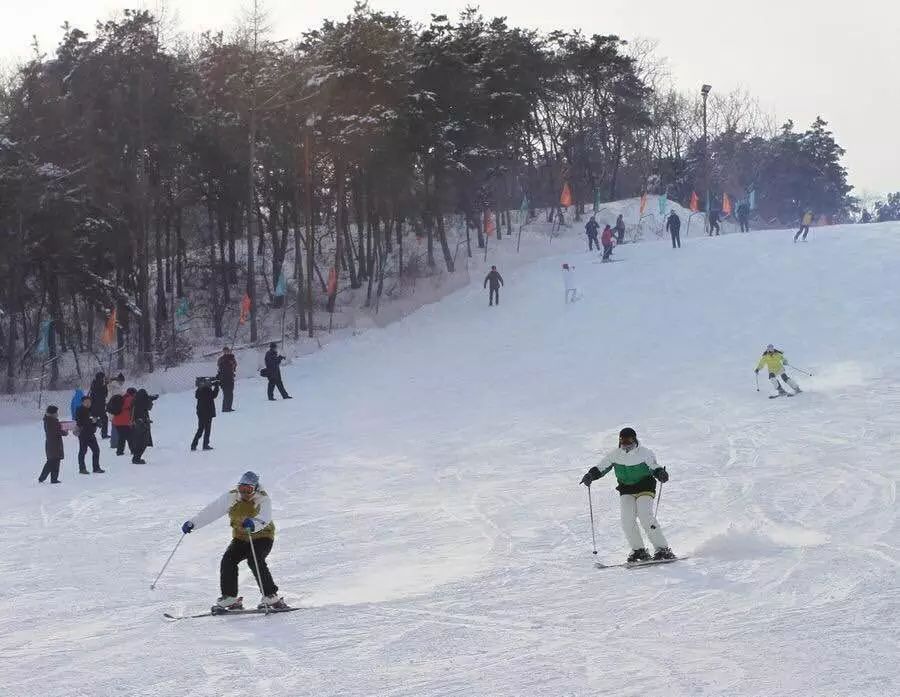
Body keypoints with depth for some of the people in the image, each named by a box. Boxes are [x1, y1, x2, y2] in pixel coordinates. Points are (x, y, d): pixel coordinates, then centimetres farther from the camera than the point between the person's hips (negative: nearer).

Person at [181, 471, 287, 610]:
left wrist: (253, 524, -60)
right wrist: (192, 523, -17)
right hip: (240, 538, 5)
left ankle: (271, 596, -22)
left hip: (262, 536, -5)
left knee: (255, 561, -29)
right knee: (228, 560, -17)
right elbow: (211, 511, -8)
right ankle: (230, 598, -7)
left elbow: (264, 518, -39)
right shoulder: (231, 497, -7)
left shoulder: (263, 500, -20)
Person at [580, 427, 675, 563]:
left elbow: (654, 468, -3)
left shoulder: (645, 453, -9)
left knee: (645, 516, -21)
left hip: (644, 488, -4)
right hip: (626, 490, 4)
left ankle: (663, 549, -16)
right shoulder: (615, 455, 0)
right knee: (627, 519, -14)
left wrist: (660, 473, -24)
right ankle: (638, 550, 1)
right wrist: (591, 475, -11)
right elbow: (601, 467, 7)